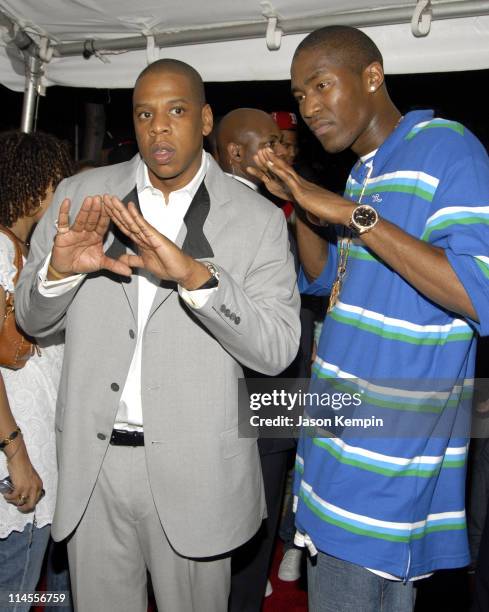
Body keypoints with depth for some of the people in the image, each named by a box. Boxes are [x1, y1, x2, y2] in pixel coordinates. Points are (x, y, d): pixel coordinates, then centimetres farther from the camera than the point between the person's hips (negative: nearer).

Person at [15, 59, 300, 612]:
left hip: (194, 467, -2)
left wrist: (197, 276, -26)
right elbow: (32, 319, 7)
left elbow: (276, 349, -11)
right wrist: (59, 269, -16)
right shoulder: (82, 197, 2)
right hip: (92, 461, 2)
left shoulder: (258, 219, -5)